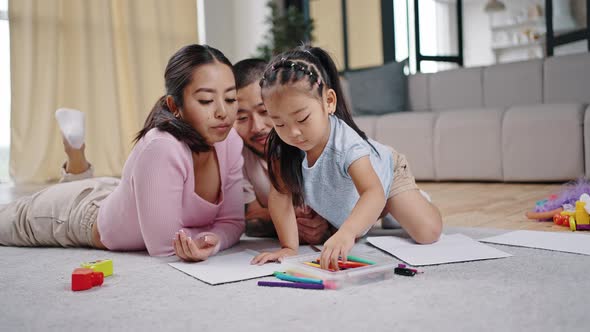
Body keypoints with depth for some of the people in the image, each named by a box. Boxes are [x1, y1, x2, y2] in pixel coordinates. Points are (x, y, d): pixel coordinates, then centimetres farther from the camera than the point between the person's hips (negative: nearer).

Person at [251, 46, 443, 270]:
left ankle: (416, 201, 22)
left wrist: (346, 233, -75)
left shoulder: (345, 143, -46)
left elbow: (373, 193, -58)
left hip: (385, 174, -4)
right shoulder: (281, 145, -32)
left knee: (427, 233, -15)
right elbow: (280, 195, -27)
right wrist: (289, 247, -35)